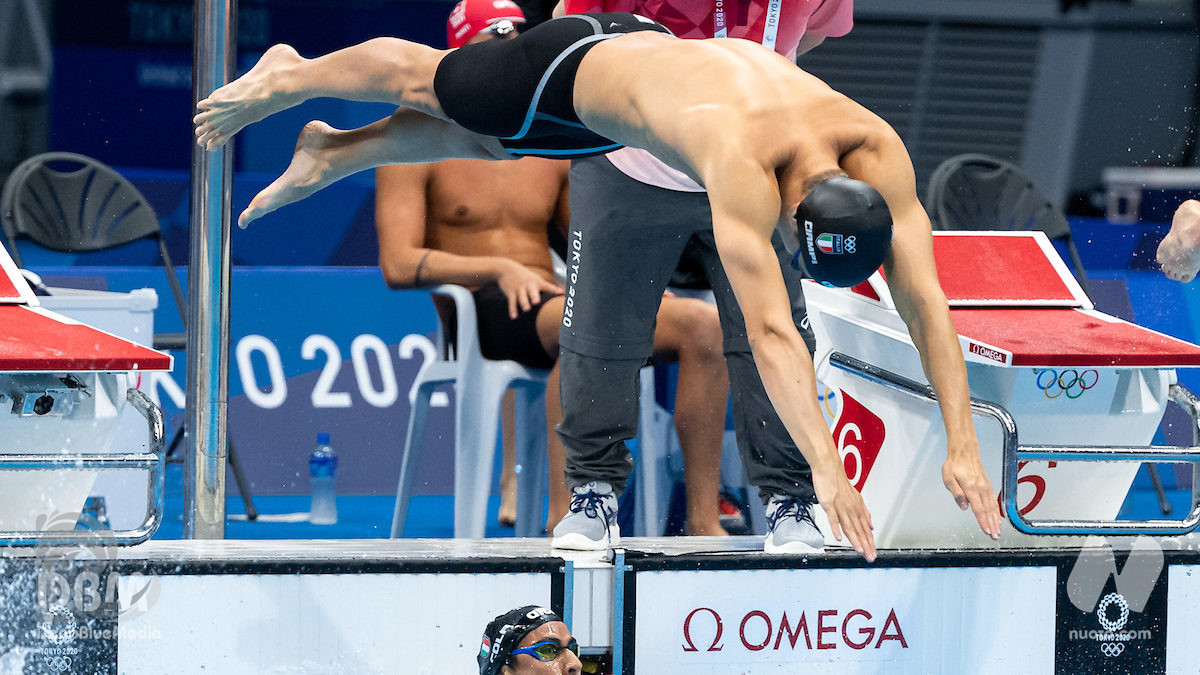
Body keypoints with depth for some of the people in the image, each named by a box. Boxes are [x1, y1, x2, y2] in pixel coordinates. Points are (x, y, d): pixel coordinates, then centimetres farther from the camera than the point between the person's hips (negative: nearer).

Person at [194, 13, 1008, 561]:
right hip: (575, 69, -6)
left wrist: (963, 446, -40)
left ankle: (328, 155, 59)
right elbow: (770, 330, -56)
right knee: (422, 82, 24)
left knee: (480, 138, 32)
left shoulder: (877, 151, -36)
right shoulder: (746, 163, -51)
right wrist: (826, 469, -62)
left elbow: (924, 299, -34)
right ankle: (285, 79, 55)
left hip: (652, 51, 6)